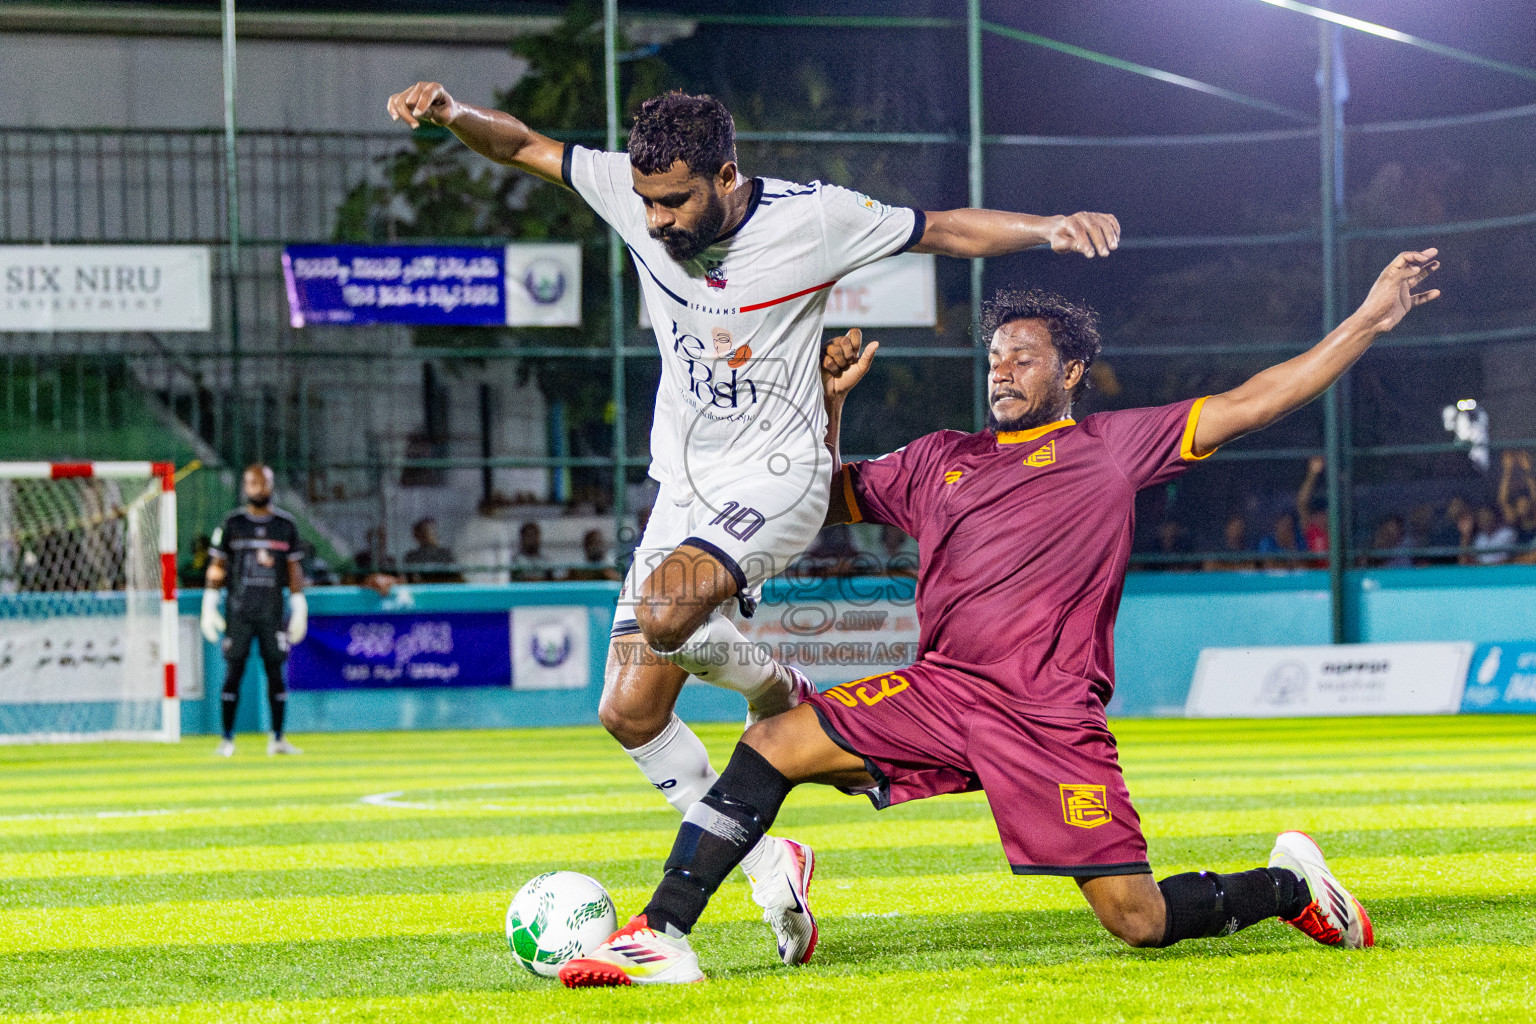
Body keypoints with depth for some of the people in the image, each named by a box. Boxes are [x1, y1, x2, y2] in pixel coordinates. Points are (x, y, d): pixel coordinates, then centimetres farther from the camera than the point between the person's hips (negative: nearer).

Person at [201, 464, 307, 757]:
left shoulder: (286, 524, 8)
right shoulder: (232, 524, 4)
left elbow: (294, 568, 10)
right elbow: (217, 566, 5)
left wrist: (299, 610, 5)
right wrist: (209, 607, -2)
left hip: (272, 610, 1)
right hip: (238, 609, -1)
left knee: (275, 671, 0)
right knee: (233, 672, -3)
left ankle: (277, 738, 6)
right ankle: (227, 739, 1)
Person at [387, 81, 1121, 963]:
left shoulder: (810, 218, -15)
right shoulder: (631, 193, -5)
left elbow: (948, 230, -6)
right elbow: (523, 146, 3)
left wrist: (1053, 227, -19)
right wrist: (450, 113, -16)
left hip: (778, 477, -6)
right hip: (687, 489, 6)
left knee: (666, 609, -34)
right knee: (631, 711, 0)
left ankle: (777, 691, -2)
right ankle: (771, 868, 13)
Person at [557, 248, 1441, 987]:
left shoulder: (1111, 447, 8)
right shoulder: (939, 461, 20)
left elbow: (1251, 404, 4)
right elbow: (828, 498, 31)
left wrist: (1369, 322, -1)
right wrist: (830, 405, 14)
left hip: (1054, 722, -4)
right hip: (943, 691, 4)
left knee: (1139, 921, -9)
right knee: (775, 743, -15)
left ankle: (1288, 885, 21)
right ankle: (660, 935, -13)